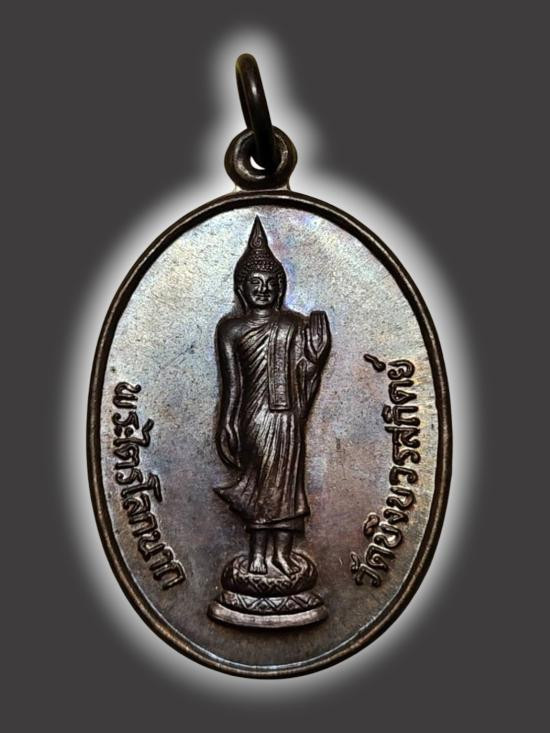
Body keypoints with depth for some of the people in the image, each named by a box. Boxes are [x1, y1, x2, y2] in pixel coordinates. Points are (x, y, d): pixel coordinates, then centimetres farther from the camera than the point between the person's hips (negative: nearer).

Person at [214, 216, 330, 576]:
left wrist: (317, 351, -11)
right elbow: (232, 381, 1)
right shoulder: (231, 328, 3)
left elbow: (305, 371, 5)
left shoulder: (295, 324, 8)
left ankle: (282, 551, 17)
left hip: (289, 414, 3)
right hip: (255, 413, -2)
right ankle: (258, 552, 14)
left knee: (288, 478, 6)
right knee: (261, 478, 2)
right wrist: (227, 423, -2)